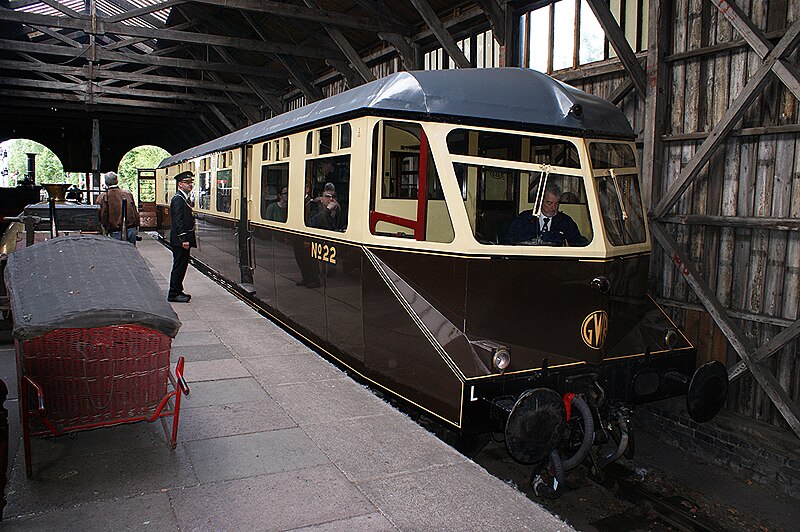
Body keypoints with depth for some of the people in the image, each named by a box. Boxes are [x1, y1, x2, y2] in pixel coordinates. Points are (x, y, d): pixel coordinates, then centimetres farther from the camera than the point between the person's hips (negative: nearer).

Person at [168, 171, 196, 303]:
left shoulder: (185, 198, 17)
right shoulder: (178, 199, -15)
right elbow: (178, 222, -21)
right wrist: (184, 240, -23)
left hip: (184, 239, 10)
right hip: (180, 241, -10)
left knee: (182, 265, 15)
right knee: (179, 266, -5)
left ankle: (178, 291, 23)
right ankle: (173, 294, 1)